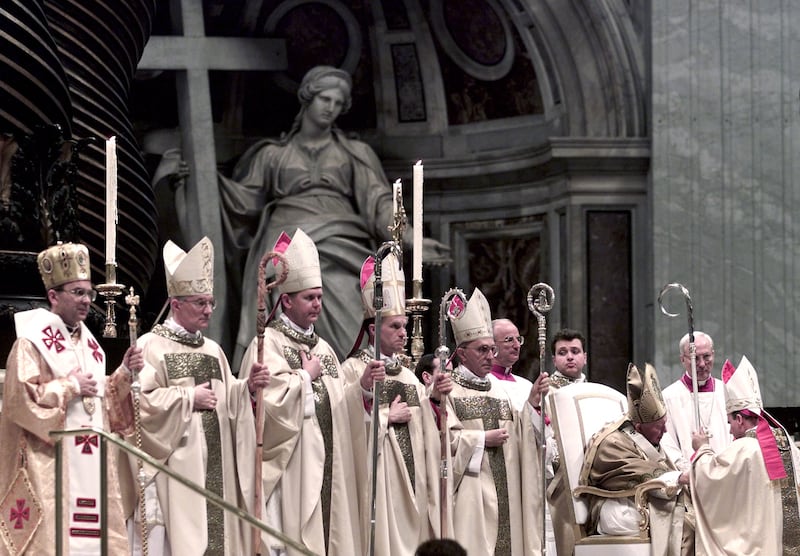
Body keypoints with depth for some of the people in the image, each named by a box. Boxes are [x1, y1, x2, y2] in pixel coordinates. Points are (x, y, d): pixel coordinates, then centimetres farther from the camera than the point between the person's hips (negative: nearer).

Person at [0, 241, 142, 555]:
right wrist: (70, 386, -11)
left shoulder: (88, 343, 17)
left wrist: (124, 373, 4)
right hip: (51, 465, -7)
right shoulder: (32, 342, -6)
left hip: (92, 463, 7)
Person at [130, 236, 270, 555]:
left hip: (217, 465, 7)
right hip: (177, 466, -7)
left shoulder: (213, 350, 17)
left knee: (217, 527, 3)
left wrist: (247, 387, -2)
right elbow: (141, 401, -16)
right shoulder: (151, 346, -5)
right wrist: (189, 398, -12)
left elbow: (227, 402, 17)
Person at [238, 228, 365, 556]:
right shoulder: (268, 344, -7)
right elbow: (271, 401, -21)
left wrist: (364, 385, -5)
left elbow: (340, 406, 13)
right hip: (290, 467, -8)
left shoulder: (322, 347, 16)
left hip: (326, 465, 8)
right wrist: (306, 376, -8)